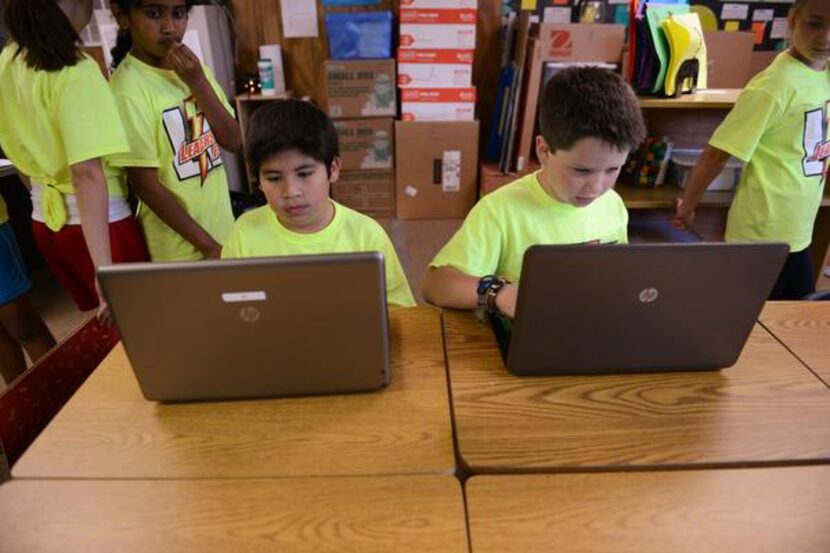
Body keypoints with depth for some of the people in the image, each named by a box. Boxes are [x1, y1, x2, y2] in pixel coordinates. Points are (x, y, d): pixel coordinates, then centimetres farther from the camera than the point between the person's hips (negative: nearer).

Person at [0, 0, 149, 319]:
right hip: (102, 219, -8)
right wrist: (104, 268, -32)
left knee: (107, 322, 21)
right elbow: (87, 175, -29)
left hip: (45, 216, 8)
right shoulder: (74, 71, -21)